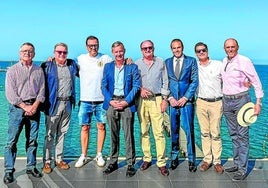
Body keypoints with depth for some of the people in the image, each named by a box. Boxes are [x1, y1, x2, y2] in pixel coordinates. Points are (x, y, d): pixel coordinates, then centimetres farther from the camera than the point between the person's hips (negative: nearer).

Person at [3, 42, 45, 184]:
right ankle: (9, 171, 5)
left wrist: (35, 105, -8)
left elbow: (42, 90, 7)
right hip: (17, 107, -3)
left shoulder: (39, 70, 11)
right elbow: (10, 93, -5)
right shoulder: (12, 70, 2)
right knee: (12, 140, -3)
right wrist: (24, 107, -12)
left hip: (34, 107, 3)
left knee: (32, 139, 7)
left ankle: (31, 167, 19)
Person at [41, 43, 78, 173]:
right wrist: (42, 103, -12)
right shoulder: (47, 66, -3)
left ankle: (59, 159, 24)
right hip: (53, 104, -4)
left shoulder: (72, 65, 10)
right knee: (50, 134, 1)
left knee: (62, 133, 13)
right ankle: (46, 162, 11)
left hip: (67, 104, 4)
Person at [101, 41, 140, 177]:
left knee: (128, 134, -2)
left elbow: (136, 86, -1)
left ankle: (130, 163, 7)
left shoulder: (132, 67, 5)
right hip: (111, 102, 3)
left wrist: (126, 101, -11)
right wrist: (110, 101, -6)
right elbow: (104, 86, 9)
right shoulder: (108, 67, 12)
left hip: (127, 102, -2)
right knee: (113, 134, 9)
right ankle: (113, 162, 19)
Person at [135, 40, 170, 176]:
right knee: (144, 131, 4)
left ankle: (161, 163, -1)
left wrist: (164, 99, 1)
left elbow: (165, 82, 8)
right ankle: (147, 159, 16)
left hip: (156, 99, -1)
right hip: (141, 100, 2)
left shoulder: (161, 62, 9)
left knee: (159, 132, -6)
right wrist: (140, 89, -8)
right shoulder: (137, 64, 10)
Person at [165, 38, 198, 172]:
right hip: (172, 101, 2)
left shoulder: (191, 61, 4)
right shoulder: (167, 62, 10)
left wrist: (185, 98, -8)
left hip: (186, 101, -2)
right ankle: (174, 157, 20)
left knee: (189, 130, -2)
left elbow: (194, 81, 0)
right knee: (174, 131, 8)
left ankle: (191, 159, 9)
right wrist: (170, 98, -5)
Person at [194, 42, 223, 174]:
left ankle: (217, 161, 12)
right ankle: (207, 159, 18)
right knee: (204, 133, 8)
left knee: (215, 133, 2)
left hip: (216, 103, -2)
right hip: (201, 102, 2)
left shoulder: (218, 65, 1)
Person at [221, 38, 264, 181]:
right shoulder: (224, 61, 9)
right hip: (226, 100, 6)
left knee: (242, 135, -3)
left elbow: (256, 82, -7)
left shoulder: (244, 61, -9)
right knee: (233, 134, 13)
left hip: (241, 100, -6)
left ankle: (243, 169, 2)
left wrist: (258, 102, -11)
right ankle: (237, 163, 24)